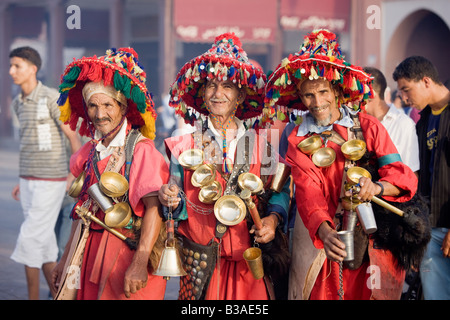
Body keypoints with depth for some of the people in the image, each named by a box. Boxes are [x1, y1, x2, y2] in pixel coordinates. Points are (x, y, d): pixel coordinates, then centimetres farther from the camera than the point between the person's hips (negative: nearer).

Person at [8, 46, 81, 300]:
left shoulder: (51, 99, -11)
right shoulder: (18, 104, 12)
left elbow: (74, 137, -9)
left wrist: (74, 175, -15)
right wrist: (23, 180, 18)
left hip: (50, 181, -7)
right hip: (30, 181, 7)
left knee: (31, 238, -9)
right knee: (44, 242, 8)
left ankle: (33, 296, -2)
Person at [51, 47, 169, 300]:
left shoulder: (141, 149, -12)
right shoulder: (90, 151, 8)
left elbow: (154, 208, -20)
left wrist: (139, 262, -28)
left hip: (128, 250, -5)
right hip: (91, 250, 5)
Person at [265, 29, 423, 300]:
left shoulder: (368, 126, 0)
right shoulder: (299, 141, 1)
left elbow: (404, 176, -8)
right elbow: (308, 193, -14)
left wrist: (377, 187, -31)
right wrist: (324, 231, -33)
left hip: (374, 244, 0)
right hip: (326, 249, 0)